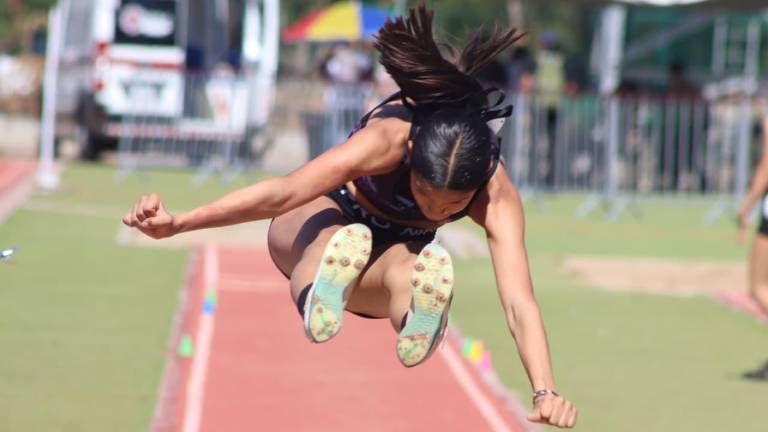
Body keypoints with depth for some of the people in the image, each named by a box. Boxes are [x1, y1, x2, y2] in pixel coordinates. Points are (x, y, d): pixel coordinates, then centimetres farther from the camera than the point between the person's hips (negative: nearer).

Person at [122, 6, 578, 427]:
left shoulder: (497, 196, -30)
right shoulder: (387, 138, -36)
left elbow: (519, 302, -38)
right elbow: (284, 191, -38)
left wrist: (545, 393, -51)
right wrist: (178, 223, -43)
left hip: (392, 251, 2)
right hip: (329, 216, -2)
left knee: (409, 272, -39)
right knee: (332, 233, -42)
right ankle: (326, 283, -71)